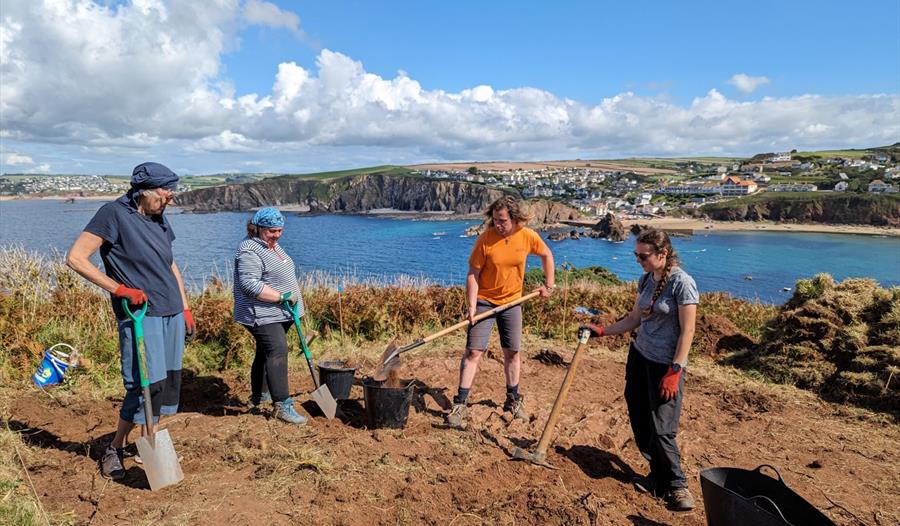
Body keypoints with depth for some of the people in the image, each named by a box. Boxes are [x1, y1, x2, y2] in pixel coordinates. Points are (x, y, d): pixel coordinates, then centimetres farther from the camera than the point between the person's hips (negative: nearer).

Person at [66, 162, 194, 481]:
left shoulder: (160, 220, 13)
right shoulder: (114, 214, -9)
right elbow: (75, 258, -12)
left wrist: (186, 310, 17)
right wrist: (120, 289, -16)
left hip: (172, 314, 7)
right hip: (140, 315, -7)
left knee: (168, 382, 9)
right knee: (146, 385, -7)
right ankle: (114, 450, 13)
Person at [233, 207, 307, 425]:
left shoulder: (272, 245, 14)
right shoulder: (250, 251, -18)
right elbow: (249, 284, -27)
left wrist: (290, 301, 23)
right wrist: (281, 296, -25)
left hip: (279, 313, 10)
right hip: (263, 315, -10)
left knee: (266, 352, 18)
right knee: (277, 352, -16)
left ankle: (259, 395, 32)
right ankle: (282, 405, -16)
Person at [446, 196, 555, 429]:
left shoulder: (528, 236, -10)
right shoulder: (486, 239, -18)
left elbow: (546, 255, 10)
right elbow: (473, 274, -14)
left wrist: (549, 284, 8)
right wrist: (472, 306, -21)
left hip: (512, 301, 3)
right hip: (484, 301, -3)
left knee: (512, 352, 11)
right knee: (473, 351, -6)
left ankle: (513, 400, 27)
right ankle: (460, 404, -1)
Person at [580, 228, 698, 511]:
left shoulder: (682, 282, -17)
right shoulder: (646, 280, 5)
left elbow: (687, 331, -16)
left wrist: (674, 371, -18)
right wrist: (601, 331, 9)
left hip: (665, 365, -7)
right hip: (639, 356, 7)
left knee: (661, 429, -5)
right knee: (640, 421, 10)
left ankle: (677, 484, 15)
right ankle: (659, 476, 25)